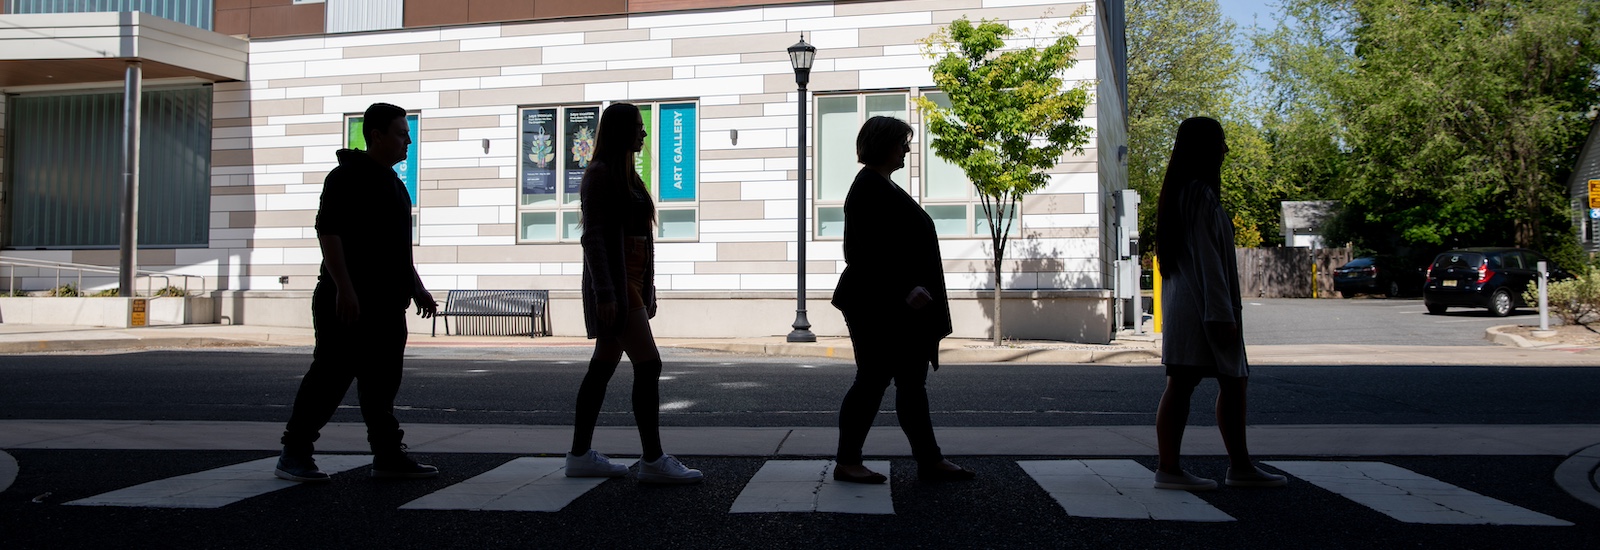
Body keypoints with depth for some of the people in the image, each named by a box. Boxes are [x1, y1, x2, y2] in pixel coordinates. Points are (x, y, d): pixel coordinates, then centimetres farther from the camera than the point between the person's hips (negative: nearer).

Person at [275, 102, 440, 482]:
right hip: (349, 301, -8)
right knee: (331, 376, -5)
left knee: (382, 381, 8)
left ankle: (388, 455, 11)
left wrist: (417, 288, 23)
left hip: (387, 302, 9)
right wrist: (344, 288, -23)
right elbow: (328, 231, -16)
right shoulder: (347, 177, -8)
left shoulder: (392, 182, 19)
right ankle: (294, 453, 5)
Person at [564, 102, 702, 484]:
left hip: (631, 282, 10)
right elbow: (593, 237, -16)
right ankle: (653, 461, -9)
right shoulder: (600, 174, -9)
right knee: (648, 365, -12)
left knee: (603, 367, 10)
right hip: (614, 283, -10)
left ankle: (580, 456, 15)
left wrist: (646, 290, 18)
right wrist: (604, 293, -22)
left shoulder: (625, 174, 18)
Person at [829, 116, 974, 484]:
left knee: (912, 382, 10)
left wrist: (913, 289, 16)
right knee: (873, 381, -3)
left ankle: (929, 461, 15)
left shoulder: (884, 187, 18)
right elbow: (868, 251, -21)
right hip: (878, 306, -10)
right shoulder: (868, 189, -13)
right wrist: (905, 290, -24)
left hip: (899, 307, 10)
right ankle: (847, 463, 7)